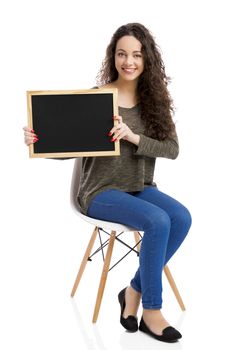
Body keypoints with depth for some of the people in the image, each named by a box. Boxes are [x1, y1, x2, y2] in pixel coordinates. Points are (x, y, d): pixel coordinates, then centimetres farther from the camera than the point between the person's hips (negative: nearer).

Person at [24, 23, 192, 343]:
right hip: (101, 191, -4)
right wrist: (38, 142, -24)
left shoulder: (154, 99, 4)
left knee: (181, 218, -24)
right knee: (158, 221, -29)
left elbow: (172, 149, -6)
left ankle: (134, 292, -6)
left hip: (140, 189, 5)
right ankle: (151, 310, -12)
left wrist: (133, 137, -24)